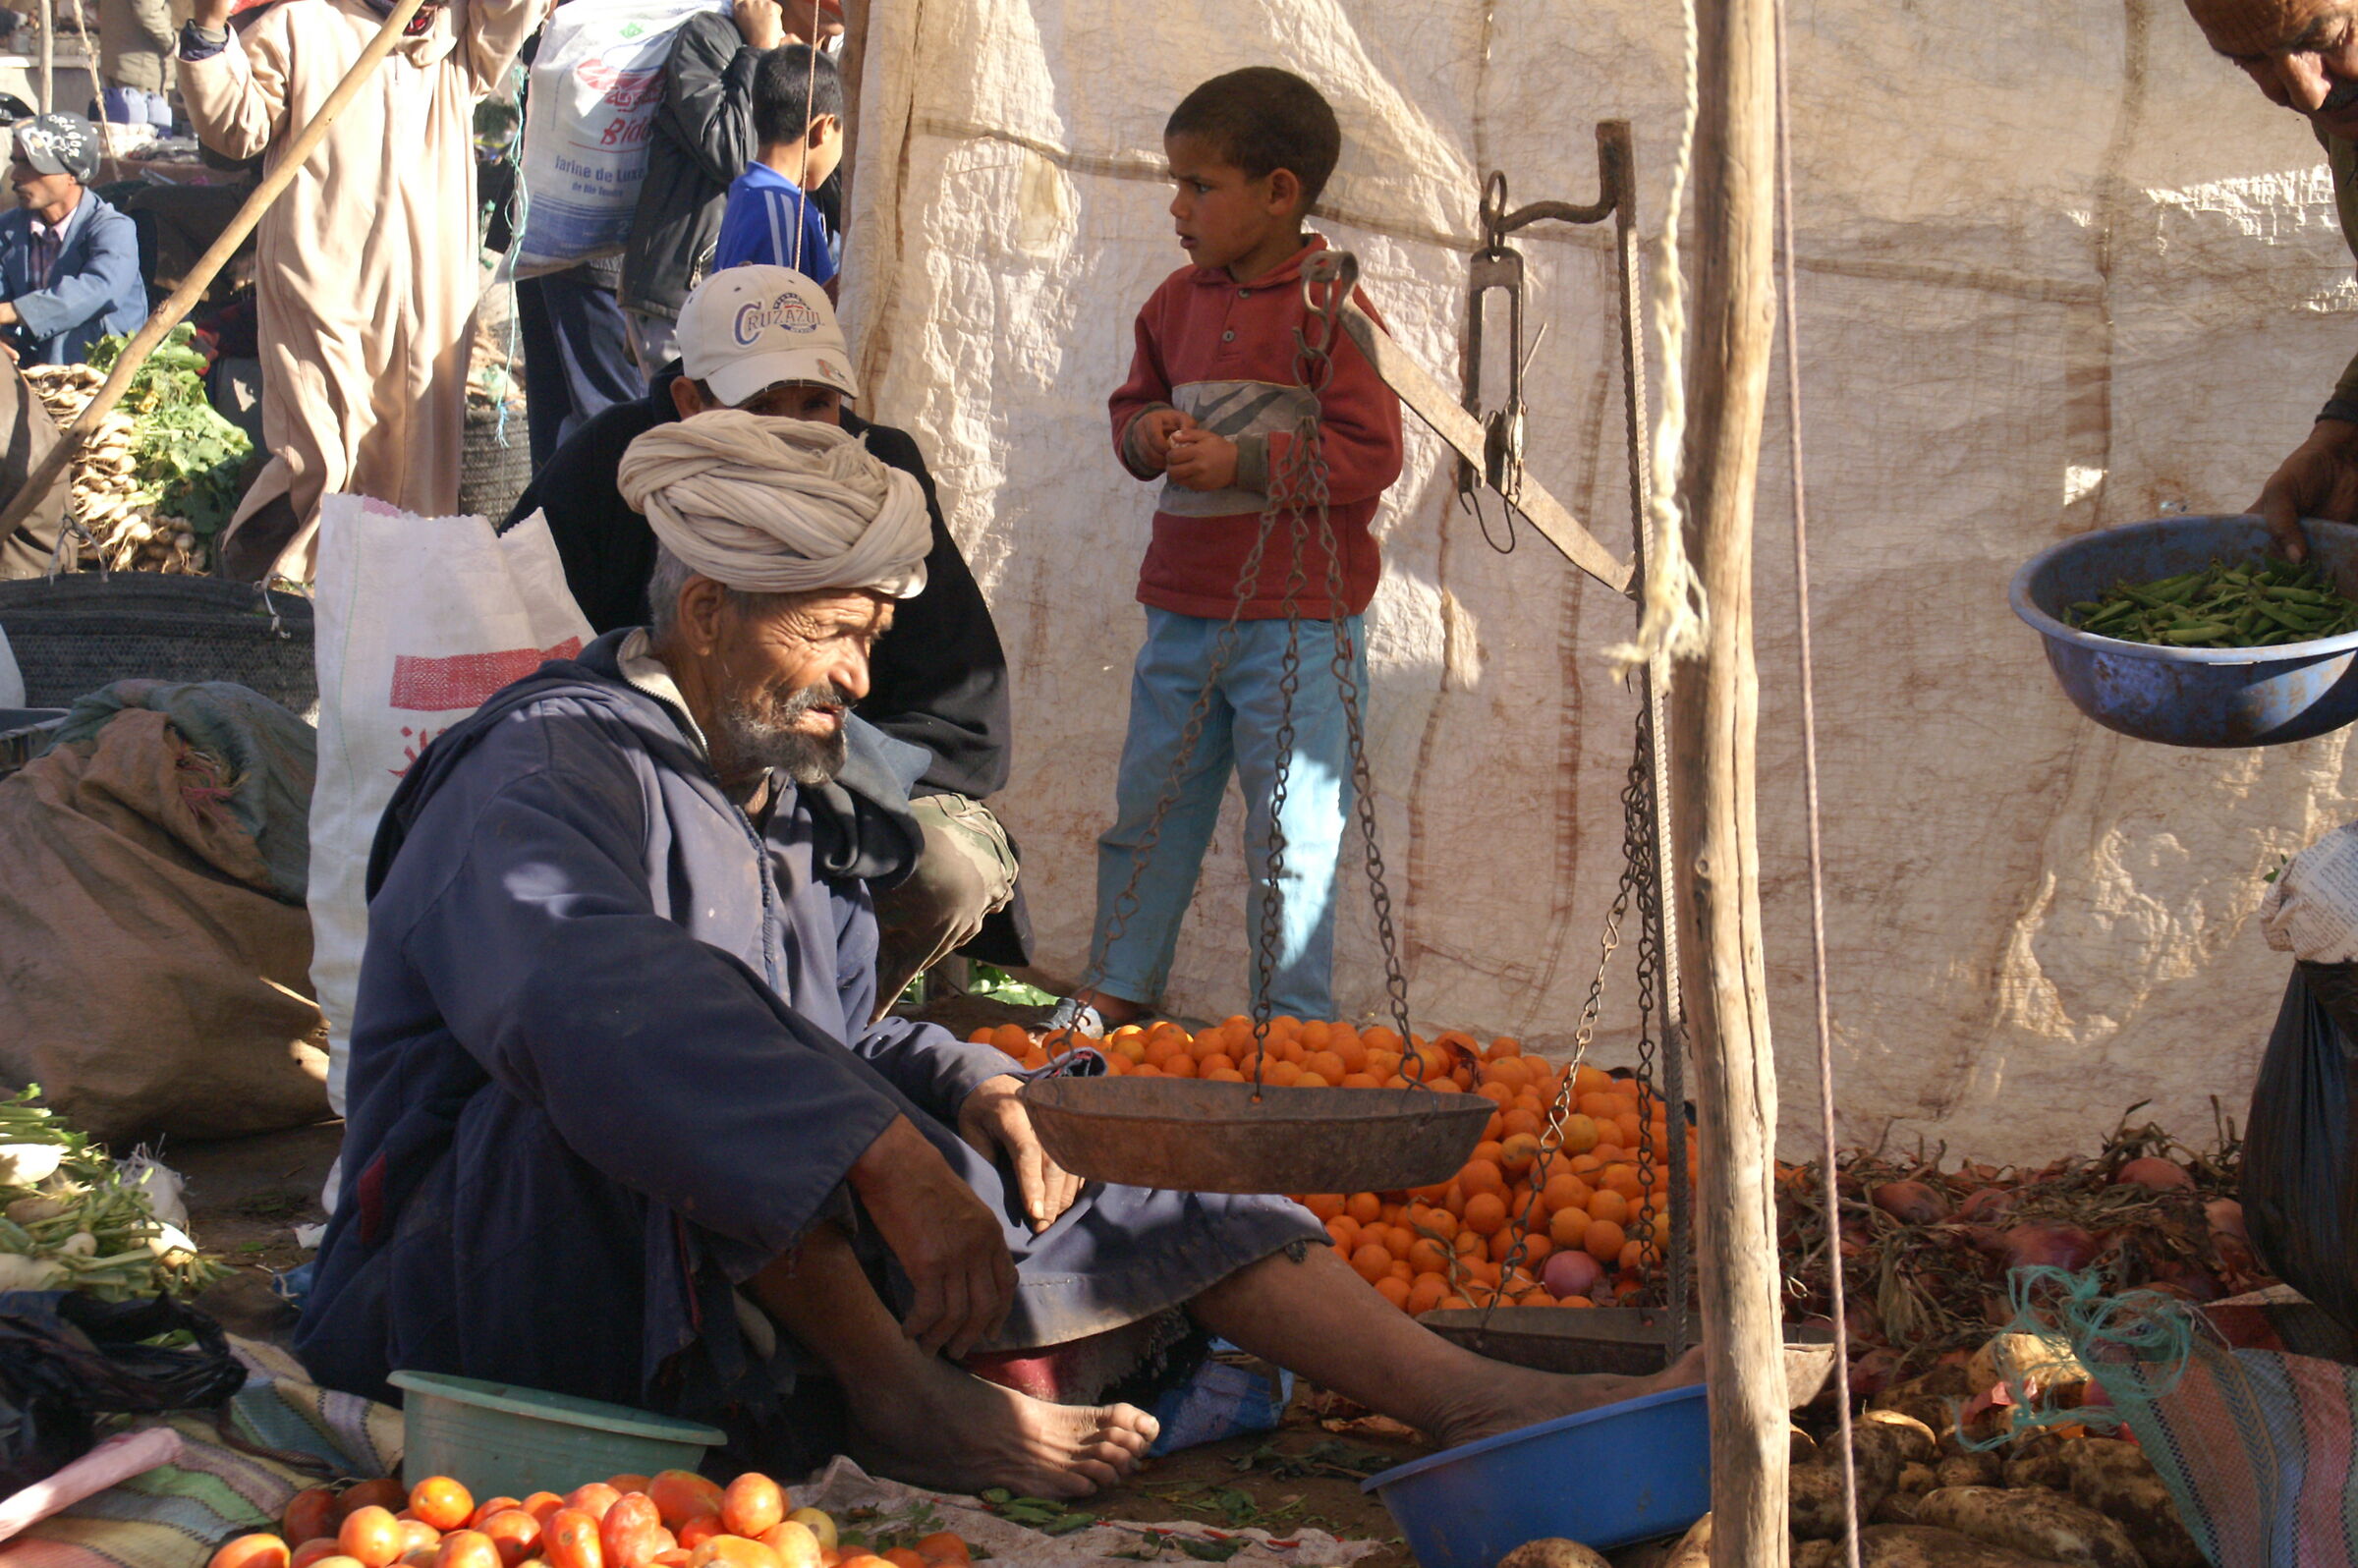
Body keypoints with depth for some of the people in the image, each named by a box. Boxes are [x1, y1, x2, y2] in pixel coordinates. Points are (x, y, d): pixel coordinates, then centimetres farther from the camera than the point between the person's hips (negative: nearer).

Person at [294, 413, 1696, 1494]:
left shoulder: (790, 797, 14)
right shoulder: (542, 778, -17)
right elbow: (593, 998, -40)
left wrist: (971, 1092, 0)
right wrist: (891, 1160, -45)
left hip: (772, 1264, 9)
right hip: (494, 1265, -8)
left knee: (1158, 1209, 1)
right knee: (682, 1080, -40)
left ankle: (1480, 1401, -5)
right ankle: (900, 1400, -24)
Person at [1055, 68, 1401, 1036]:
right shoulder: (1179, 301, 10)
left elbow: (1371, 453, -16)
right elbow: (1135, 401, 21)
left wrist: (1243, 461, -20)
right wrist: (1146, 433, -2)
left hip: (1297, 621, -7)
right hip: (1183, 613, 7)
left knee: (1293, 827, 1)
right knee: (1149, 802, 15)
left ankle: (1297, 1016, 13)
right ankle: (1118, 987, 28)